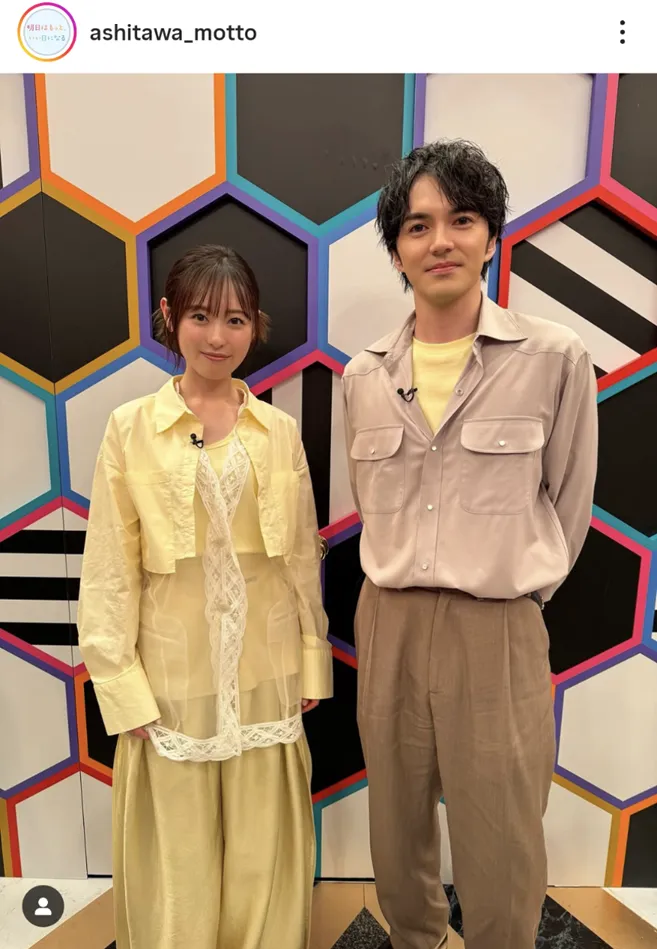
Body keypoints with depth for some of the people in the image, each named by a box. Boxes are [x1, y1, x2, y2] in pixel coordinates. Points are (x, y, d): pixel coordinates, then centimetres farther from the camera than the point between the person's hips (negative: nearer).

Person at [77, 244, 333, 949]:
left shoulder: (280, 431, 2)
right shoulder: (130, 428, -5)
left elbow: (303, 557, 5)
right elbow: (109, 571, -4)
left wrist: (313, 663, 7)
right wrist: (125, 690, -6)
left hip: (266, 673, 2)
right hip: (174, 674, -1)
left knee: (263, 855, 16)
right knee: (180, 860, 15)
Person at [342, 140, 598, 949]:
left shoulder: (555, 358, -8)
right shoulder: (364, 376, 3)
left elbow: (568, 504, 2)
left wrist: (513, 587, 9)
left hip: (497, 635, -3)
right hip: (388, 625, 4)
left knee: (500, 862, 12)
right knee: (398, 842, 23)